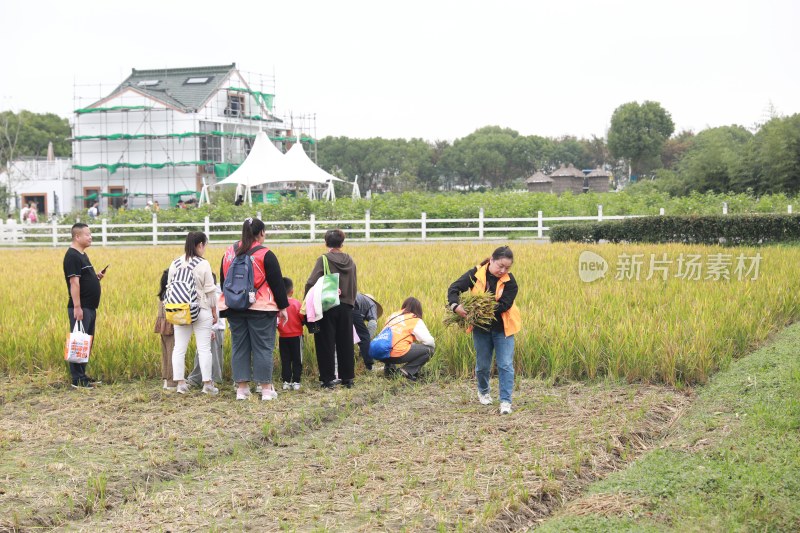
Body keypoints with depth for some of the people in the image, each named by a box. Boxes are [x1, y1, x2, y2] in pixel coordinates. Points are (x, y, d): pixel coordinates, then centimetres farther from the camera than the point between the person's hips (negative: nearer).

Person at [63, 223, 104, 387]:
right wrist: (77, 307, -24)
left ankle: (82, 375, 20)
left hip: (90, 307, 10)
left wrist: (96, 277, 8)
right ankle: (77, 379, -3)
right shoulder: (72, 256, -13)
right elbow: (74, 281, -20)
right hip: (80, 308, -10)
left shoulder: (83, 254, 17)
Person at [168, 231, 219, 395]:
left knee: (179, 348, 7)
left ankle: (180, 384, 6)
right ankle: (207, 384, 3)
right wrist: (214, 311, 4)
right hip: (201, 311, -4)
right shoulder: (203, 264, -9)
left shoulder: (175, 264, 4)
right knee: (204, 348, 1)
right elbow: (210, 291, -6)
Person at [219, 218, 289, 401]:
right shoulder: (265, 255, -9)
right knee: (263, 347, 1)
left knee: (239, 347, 9)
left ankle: (242, 388, 9)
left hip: (234, 310, 5)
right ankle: (266, 389, 2)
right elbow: (277, 283, -6)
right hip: (260, 310, -5)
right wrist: (283, 307, 3)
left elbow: (223, 281, 16)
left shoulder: (229, 252, 8)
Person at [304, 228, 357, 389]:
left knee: (326, 344, 4)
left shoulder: (324, 260, -10)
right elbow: (355, 286, 11)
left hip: (327, 308, -4)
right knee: (346, 344, 12)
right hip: (346, 307, 4)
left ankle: (328, 379, 5)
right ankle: (348, 378, 17)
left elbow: (311, 283, -16)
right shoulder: (350, 261, 5)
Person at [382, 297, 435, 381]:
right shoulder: (415, 320, 6)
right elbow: (429, 341, 1)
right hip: (398, 354, -7)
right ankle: (407, 371, -6)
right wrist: (433, 345, 24)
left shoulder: (392, 316, 21)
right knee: (429, 349, 8)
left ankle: (389, 366, 16)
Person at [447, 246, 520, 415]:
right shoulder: (475, 274, -12)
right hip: (481, 328, 1)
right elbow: (454, 288, -16)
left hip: (503, 328, -1)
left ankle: (505, 401, -2)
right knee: (482, 364, 14)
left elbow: (505, 305, -21)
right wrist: (455, 305, -36)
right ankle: (483, 392, 40)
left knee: (505, 365, -7)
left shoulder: (509, 281, -12)